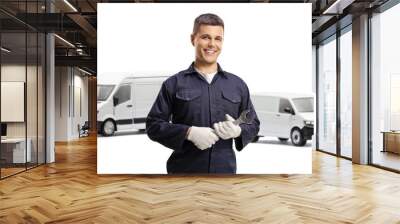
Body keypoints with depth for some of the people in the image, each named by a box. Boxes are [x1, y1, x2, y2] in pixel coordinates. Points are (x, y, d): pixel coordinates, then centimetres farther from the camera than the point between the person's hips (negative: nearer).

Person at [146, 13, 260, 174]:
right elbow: (154, 124, -2)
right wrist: (189, 132, -17)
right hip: (184, 170, -2)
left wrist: (238, 131, -9)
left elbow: (253, 124, 14)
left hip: (225, 171, 3)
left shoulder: (237, 84, 9)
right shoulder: (174, 83, 1)